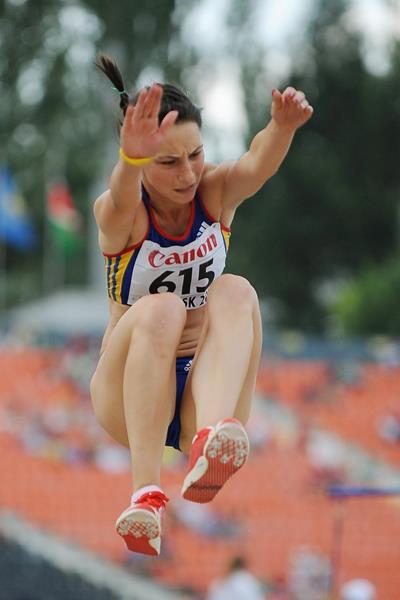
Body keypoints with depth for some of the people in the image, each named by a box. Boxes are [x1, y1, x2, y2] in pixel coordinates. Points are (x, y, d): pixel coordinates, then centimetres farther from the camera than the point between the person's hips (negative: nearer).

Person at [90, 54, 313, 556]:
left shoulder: (214, 193, -4)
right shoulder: (117, 214, -11)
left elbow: (256, 164, -27)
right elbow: (122, 200, -38)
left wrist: (283, 127, -52)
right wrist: (133, 158, -63)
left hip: (203, 387, 2)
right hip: (128, 392, -2)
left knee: (235, 291, -26)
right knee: (162, 308, -32)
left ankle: (209, 443, -51)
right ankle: (146, 491, -44)